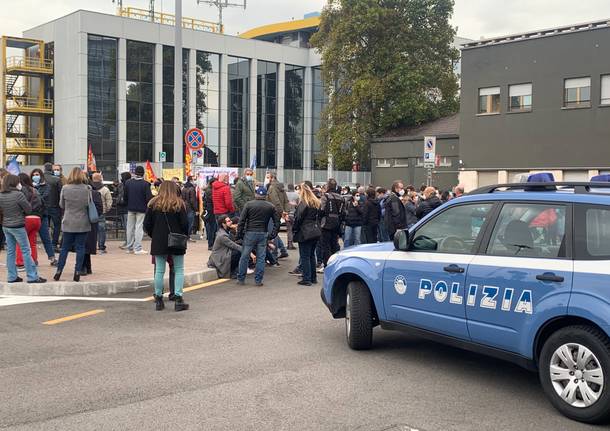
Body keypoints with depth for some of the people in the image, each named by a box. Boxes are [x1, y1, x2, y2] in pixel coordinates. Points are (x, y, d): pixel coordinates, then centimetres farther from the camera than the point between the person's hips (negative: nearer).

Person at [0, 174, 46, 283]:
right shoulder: (18, 194, -17)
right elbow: (29, 209, -10)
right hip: (17, 226, -6)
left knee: (10, 251, 13)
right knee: (26, 251, 0)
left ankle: (12, 276, 17)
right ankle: (32, 276, 2)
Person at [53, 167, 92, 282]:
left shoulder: (65, 188, -6)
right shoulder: (87, 189, -7)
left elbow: (61, 205, 4)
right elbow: (90, 205, 2)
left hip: (68, 223, 1)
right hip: (83, 223, -1)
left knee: (65, 248, 11)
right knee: (80, 248, 6)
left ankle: (58, 272, 13)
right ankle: (77, 273, 5)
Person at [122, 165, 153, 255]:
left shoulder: (128, 182, 1)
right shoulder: (145, 184, -13)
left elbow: (125, 196, 7)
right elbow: (149, 197, -13)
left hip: (130, 208, 4)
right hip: (141, 209, -4)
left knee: (130, 227, 12)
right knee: (139, 227, -2)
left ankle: (129, 247, 17)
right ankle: (137, 248, -5)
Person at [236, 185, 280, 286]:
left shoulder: (249, 204, -2)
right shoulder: (270, 207, 5)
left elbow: (242, 220, -4)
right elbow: (277, 222, 5)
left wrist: (239, 234, 2)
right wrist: (273, 235, 9)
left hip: (250, 233, -1)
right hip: (263, 234, 2)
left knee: (244, 257, 6)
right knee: (261, 258, 6)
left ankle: (241, 279, 11)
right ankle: (258, 280, 7)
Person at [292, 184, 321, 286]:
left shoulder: (303, 203, -14)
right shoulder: (316, 203, 11)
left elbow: (298, 218, -13)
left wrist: (294, 229, -2)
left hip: (305, 233, -8)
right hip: (315, 232, 8)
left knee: (305, 257, -2)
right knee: (312, 255, 17)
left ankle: (307, 279, -1)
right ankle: (313, 277, 23)